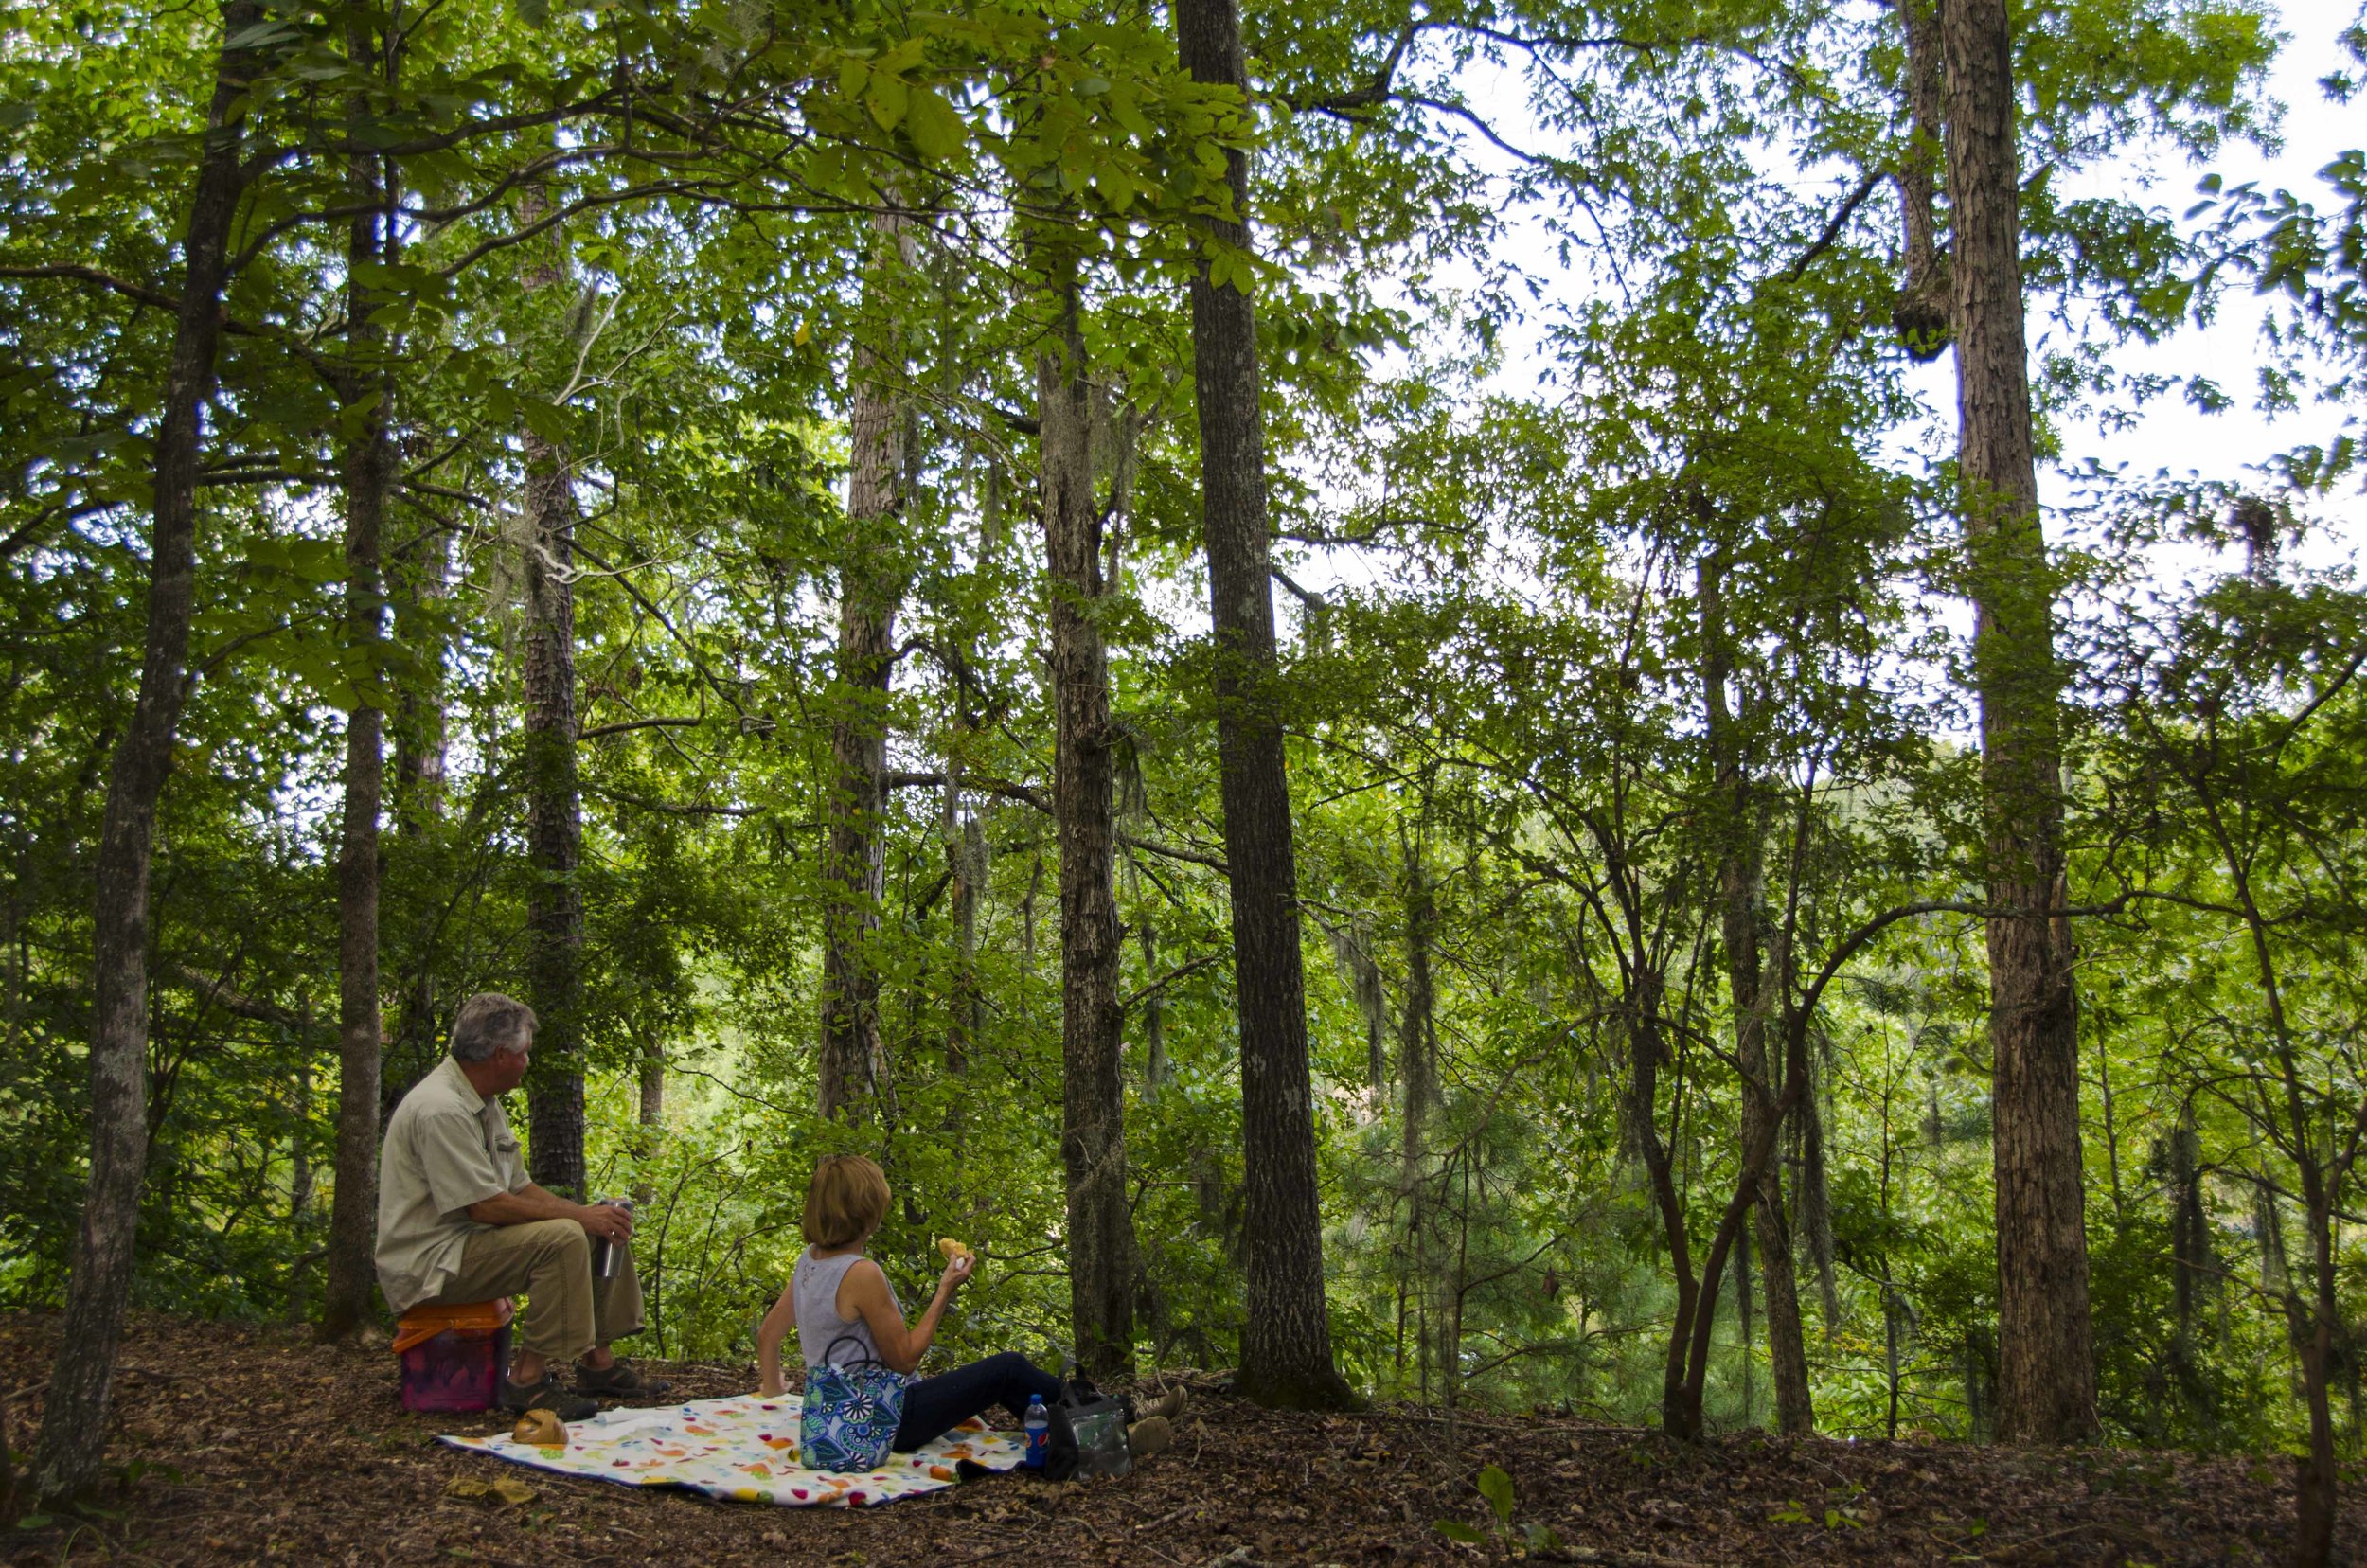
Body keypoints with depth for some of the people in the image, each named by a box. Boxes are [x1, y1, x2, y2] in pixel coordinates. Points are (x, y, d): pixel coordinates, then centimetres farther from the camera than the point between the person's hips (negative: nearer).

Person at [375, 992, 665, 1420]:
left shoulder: (485, 1103, 11)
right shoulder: (441, 1110, -22)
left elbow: (520, 1188, 14)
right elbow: (485, 1207, -25)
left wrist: (587, 1211, -2)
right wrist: (579, 1215, -18)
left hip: (470, 1240, 10)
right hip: (428, 1265, -10)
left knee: (608, 1230, 6)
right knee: (563, 1238, -28)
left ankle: (598, 1364, 7)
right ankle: (528, 1380, -21)